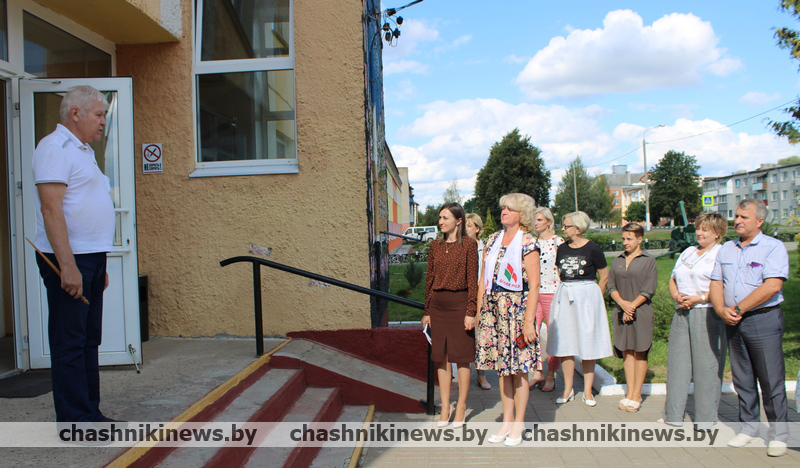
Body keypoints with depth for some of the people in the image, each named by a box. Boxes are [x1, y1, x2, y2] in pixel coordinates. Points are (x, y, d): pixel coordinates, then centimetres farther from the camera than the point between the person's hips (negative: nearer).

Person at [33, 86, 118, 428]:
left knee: (88, 341, 13)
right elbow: (51, 209, -20)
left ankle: (90, 414, 23)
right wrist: (68, 267, -26)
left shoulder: (82, 150, 20)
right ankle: (75, 422, 4)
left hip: (91, 258, 10)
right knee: (69, 344, -3)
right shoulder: (55, 147, -11)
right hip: (68, 259, -10)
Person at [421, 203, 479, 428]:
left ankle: (461, 406, 17)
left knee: (462, 356, 4)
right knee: (441, 357, 8)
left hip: (459, 302, -4)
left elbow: (472, 280, -6)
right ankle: (445, 407, 18)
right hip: (438, 304, 5)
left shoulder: (469, 244, -4)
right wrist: (427, 311, 11)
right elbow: (430, 278, 12)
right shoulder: (435, 245, 10)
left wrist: (471, 311, -11)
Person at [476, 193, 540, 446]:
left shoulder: (528, 243, -6)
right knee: (501, 368, 11)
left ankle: (518, 425, 15)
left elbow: (534, 286, -11)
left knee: (518, 369, 2)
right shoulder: (493, 240, 11)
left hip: (517, 309, -5)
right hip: (493, 309, 6)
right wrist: (479, 311, 11)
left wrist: (528, 321, -16)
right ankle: (507, 421, 22)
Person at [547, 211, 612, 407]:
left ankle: (587, 391, 14)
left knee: (588, 346, 3)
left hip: (587, 295, -4)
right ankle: (568, 389, 15)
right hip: (564, 296, 5)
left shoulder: (592, 249, -7)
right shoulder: (562, 249, 7)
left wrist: (590, 296, 4)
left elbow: (605, 277, 0)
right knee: (565, 344, 5)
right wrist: (567, 291, 10)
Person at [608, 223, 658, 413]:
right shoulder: (617, 261, 12)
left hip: (641, 312, -4)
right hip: (620, 311, 4)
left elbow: (648, 290, -6)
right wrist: (623, 303, -9)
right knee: (626, 351, 5)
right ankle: (630, 393, 12)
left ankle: (637, 395, 8)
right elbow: (611, 285, 7)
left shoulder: (649, 261, 0)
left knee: (639, 352, 1)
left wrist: (632, 306, -12)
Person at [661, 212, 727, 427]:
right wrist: (677, 296, 0)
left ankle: (705, 419, 10)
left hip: (708, 315, -6)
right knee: (676, 362, 7)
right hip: (682, 315, 7)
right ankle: (673, 415, 16)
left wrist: (699, 299, -17)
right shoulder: (688, 252, 19)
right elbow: (673, 279, 20)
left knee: (706, 366, -1)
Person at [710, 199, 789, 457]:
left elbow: (772, 287, -17)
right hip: (733, 322, 5)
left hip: (764, 320, -5)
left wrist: (738, 309, -15)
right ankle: (748, 427, 23)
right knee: (742, 379, 12)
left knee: (771, 381, 0)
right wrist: (722, 310, -9)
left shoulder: (774, 247, -6)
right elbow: (716, 283, 10)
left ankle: (778, 434, 13)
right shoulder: (726, 249, 13)